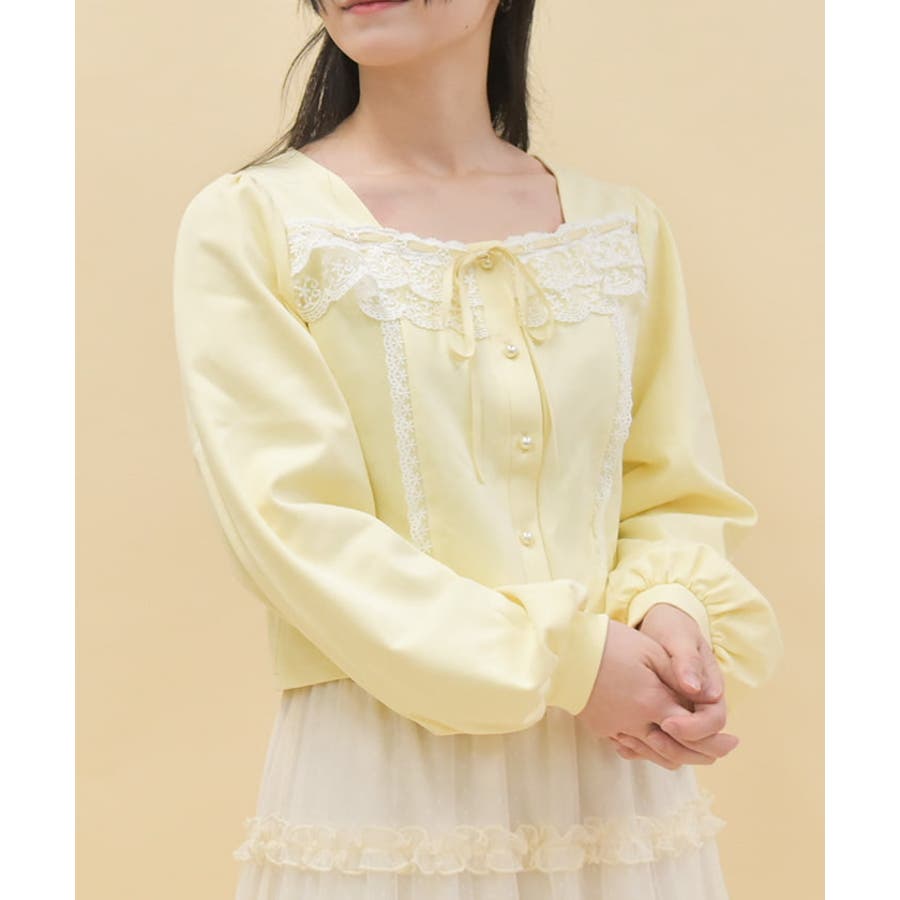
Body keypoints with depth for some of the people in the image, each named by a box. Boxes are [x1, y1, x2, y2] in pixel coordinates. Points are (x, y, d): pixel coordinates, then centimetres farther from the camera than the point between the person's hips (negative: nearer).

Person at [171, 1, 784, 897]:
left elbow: (675, 490, 9)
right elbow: (295, 523, -12)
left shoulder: (624, 225, 7)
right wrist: (562, 663, -16)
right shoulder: (245, 221, -4)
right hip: (383, 779, -3)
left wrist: (669, 607, -13)